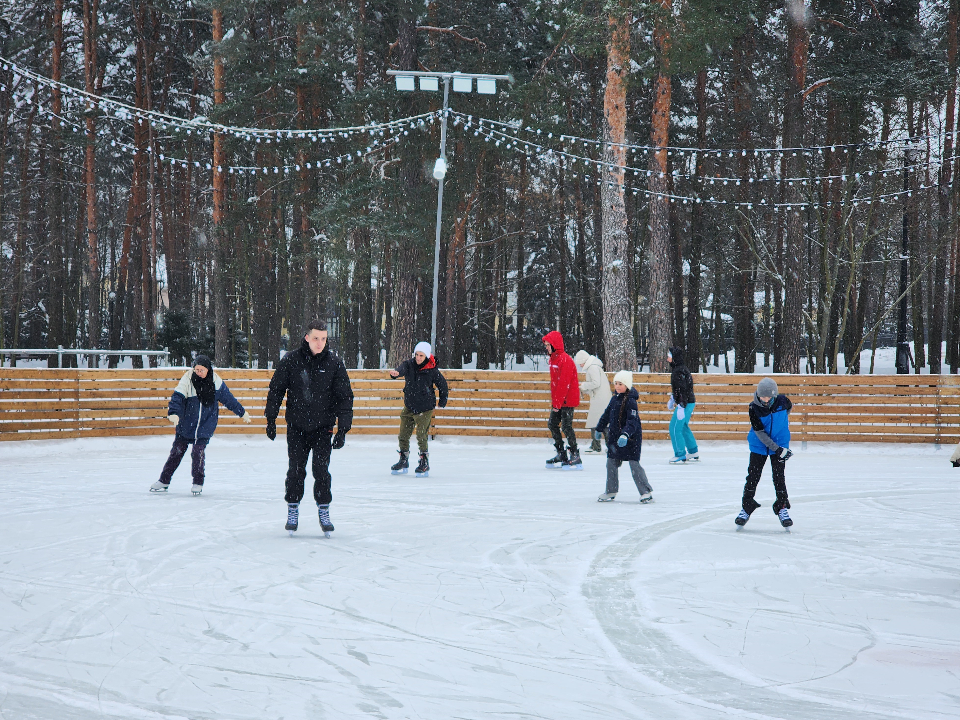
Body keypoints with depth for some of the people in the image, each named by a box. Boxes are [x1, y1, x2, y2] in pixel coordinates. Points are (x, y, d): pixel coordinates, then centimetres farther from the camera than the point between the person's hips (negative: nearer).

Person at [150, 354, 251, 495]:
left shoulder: (216, 382, -4)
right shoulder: (187, 379, -11)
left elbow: (228, 398, 9)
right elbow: (177, 397, -18)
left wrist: (242, 412, 17)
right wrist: (173, 413, -35)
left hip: (206, 425, 0)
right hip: (186, 424, 0)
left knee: (198, 451, -12)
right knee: (177, 451, 5)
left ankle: (198, 483, 4)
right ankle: (163, 481, 17)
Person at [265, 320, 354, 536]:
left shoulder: (334, 363, -4)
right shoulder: (290, 361, -4)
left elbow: (345, 397, -1)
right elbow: (276, 389, 5)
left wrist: (343, 429, -6)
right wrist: (271, 419, 2)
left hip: (323, 427, 0)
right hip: (296, 427, 0)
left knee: (321, 469, -6)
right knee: (296, 470, 1)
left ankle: (324, 511, 8)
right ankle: (292, 511, 16)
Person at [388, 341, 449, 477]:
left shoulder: (432, 370, -12)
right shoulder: (409, 365, -6)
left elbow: (442, 384, 3)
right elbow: (402, 369, -29)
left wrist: (443, 400, 12)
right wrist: (396, 372, -53)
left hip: (425, 408, -4)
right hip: (409, 406, 4)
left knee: (421, 436, -9)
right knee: (403, 434, 9)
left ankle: (424, 463, 4)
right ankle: (403, 462, 25)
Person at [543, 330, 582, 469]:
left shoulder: (565, 360, -18)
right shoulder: (553, 359, 13)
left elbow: (564, 384, -21)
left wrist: (557, 403, -20)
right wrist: (553, 401, 15)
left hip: (567, 400, -10)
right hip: (558, 401, 10)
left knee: (566, 427, -10)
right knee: (552, 424, 10)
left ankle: (576, 458, -5)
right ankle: (561, 455, 18)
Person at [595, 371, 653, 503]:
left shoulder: (630, 401, -16)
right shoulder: (614, 399, 9)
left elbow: (632, 421, -24)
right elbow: (606, 415, 24)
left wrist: (625, 434, -37)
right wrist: (599, 429, 32)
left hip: (631, 439, -8)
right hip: (615, 437, 8)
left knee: (634, 464, -10)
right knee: (611, 463, 12)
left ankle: (646, 491, -2)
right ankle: (611, 492, 24)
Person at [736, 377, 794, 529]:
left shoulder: (782, 401, -14)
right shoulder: (754, 408, -19)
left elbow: (788, 408, 13)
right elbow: (760, 432, -20)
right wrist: (777, 449, -25)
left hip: (780, 443, 1)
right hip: (759, 446, -1)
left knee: (779, 476, -3)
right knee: (753, 476, 0)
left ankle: (782, 507, 9)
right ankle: (746, 507, 13)